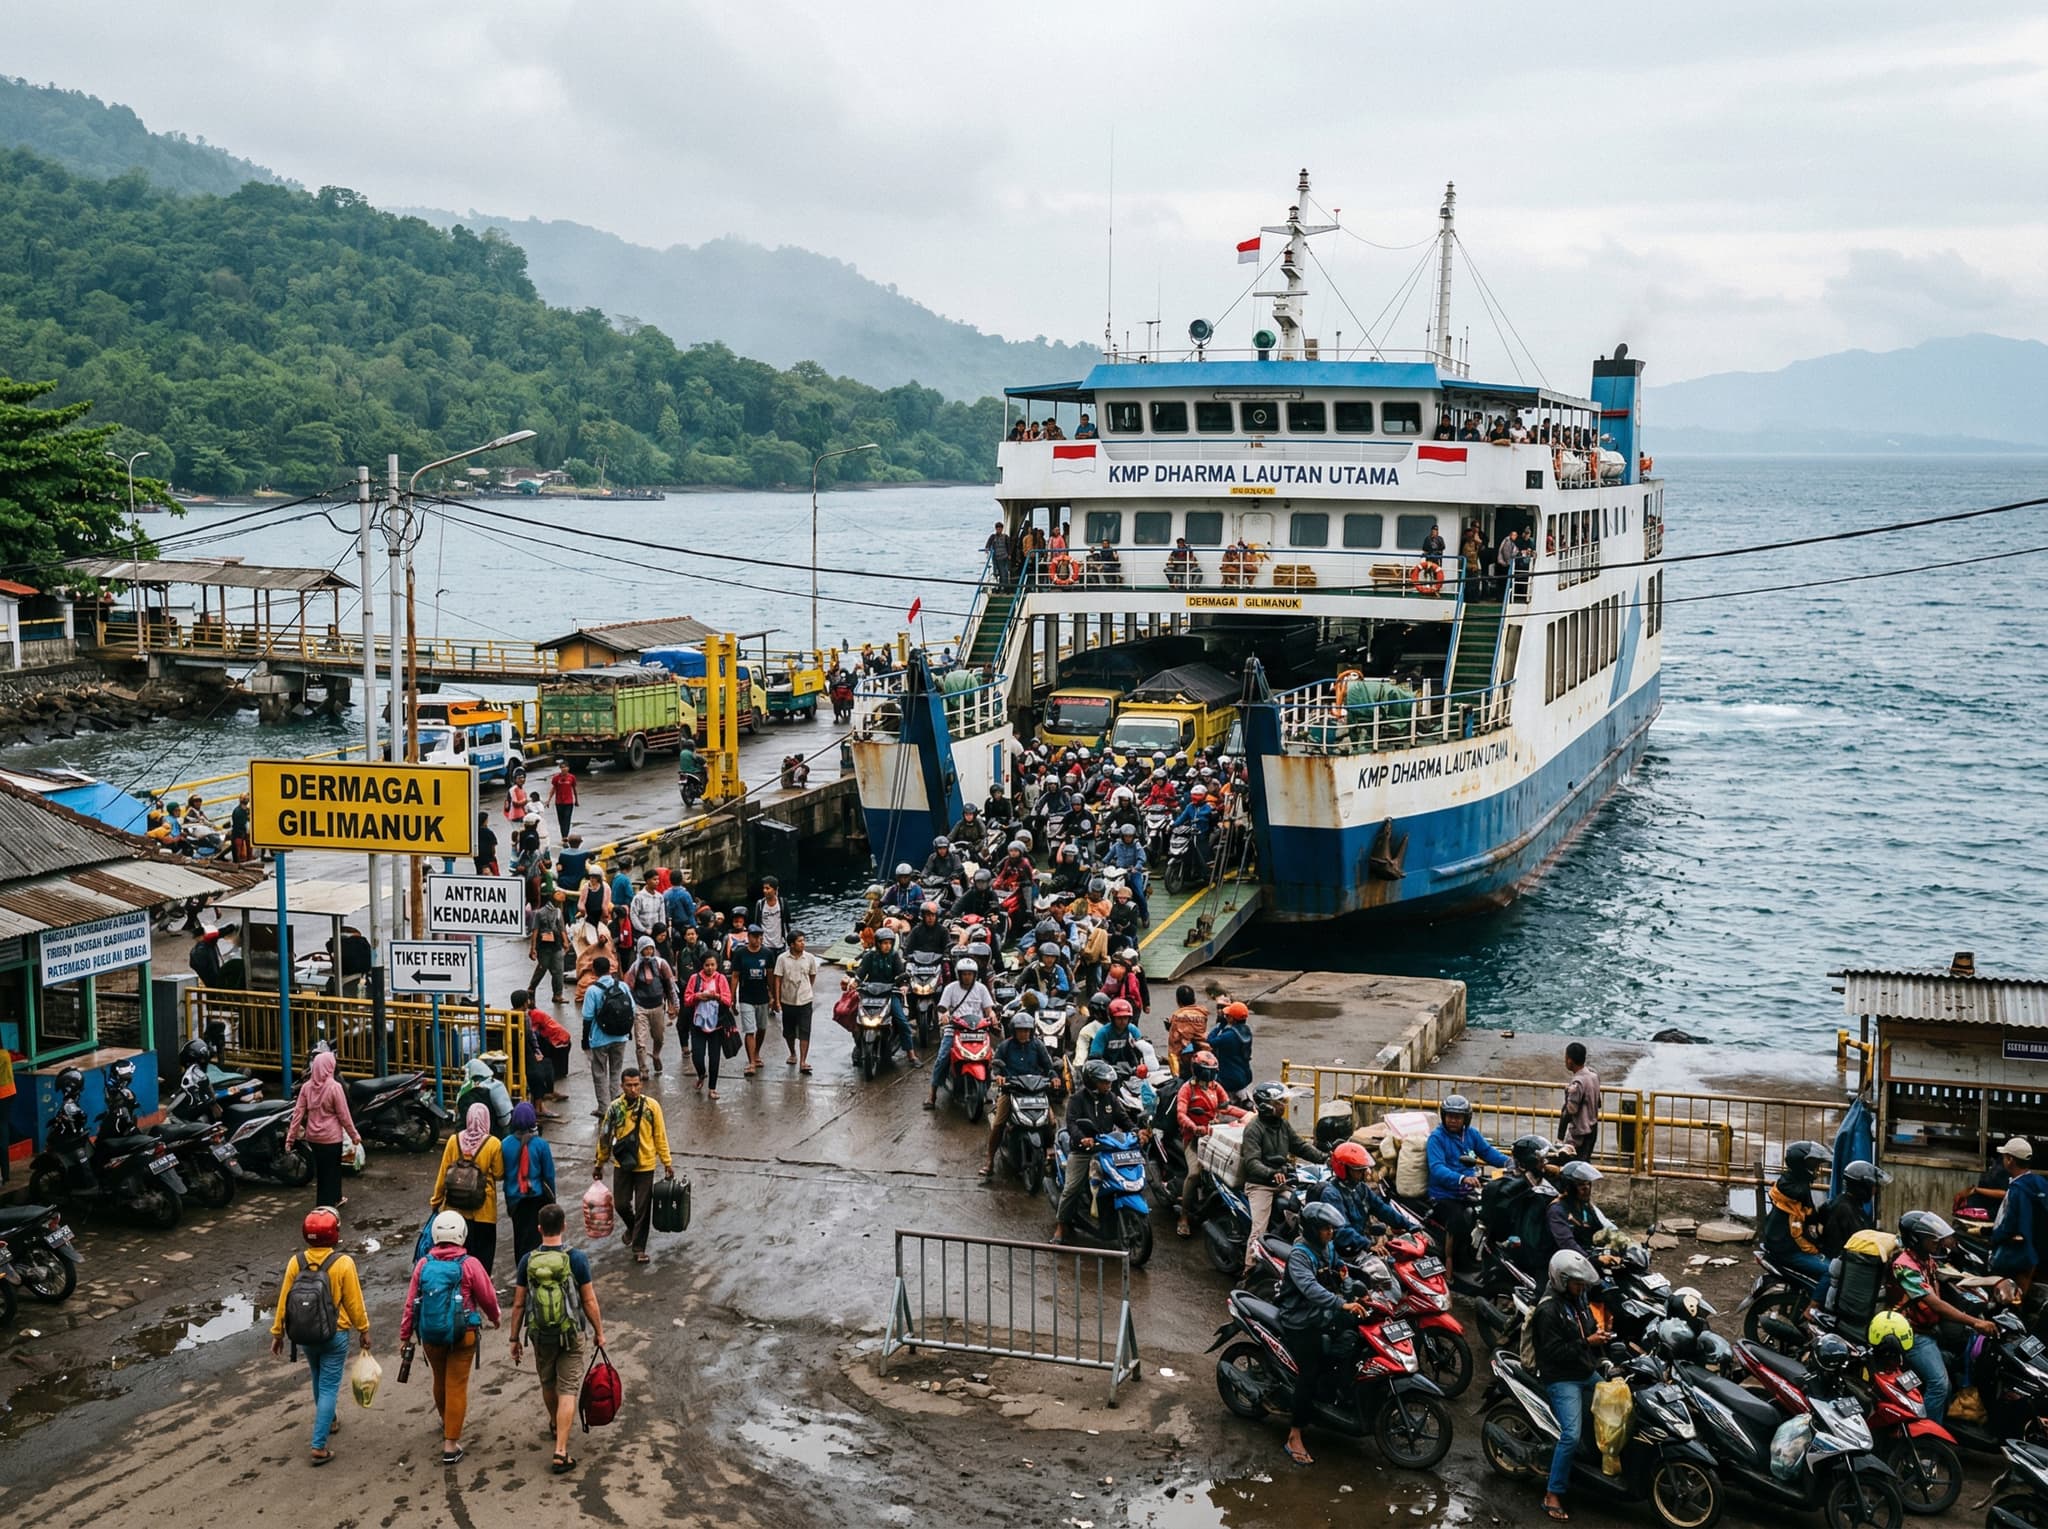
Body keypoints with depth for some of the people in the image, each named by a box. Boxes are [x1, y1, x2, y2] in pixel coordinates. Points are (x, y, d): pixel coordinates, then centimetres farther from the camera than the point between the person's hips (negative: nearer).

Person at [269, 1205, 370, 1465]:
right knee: (329, 1387, 3)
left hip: (305, 1335, 4)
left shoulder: (296, 1261, -10)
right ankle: (319, 1446, 0)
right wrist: (363, 1331, 3)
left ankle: (327, 1421, 48)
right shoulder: (343, 1263, -19)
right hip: (334, 1336, -4)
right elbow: (354, 1302, -12)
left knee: (319, 1380, 27)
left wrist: (277, 1333, 8)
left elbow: (284, 1300, -4)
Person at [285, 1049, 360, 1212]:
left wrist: (291, 1137, 2)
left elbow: (298, 1113, -3)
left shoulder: (306, 1087, -4)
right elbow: (344, 1115, -13)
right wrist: (354, 1135, -2)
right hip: (331, 1137, -6)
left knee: (321, 1169, 21)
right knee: (331, 1170, 7)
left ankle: (335, 1198, 39)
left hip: (313, 1136, 6)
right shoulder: (334, 1087, -18)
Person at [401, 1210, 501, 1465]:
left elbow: (410, 1303, -1)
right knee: (456, 1386, 1)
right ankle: (450, 1444, 0)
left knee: (440, 1380, 23)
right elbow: (488, 1298, -4)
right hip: (462, 1335, -3)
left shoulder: (423, 1265, -4)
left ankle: (447, 1422, 47)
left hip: (430, 1335, 4)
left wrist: (405, 1336, 8)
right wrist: (494, 1318, 17)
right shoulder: (469, 1265, -12)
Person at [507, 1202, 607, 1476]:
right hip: (571, 1335, -3)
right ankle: (561, 1453, -8)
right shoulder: (576, 1258, -14)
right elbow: (589, 1301, -9)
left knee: (548, 1383, 26)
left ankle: (556, 1424, 50)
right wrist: (599, 1332, 4)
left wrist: (515, 1339, 9)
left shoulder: (528, 1260, -7)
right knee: (568, 1391, 0)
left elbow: (519, 1304, -2)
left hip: (540, 1335, 3)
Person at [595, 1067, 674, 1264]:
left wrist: (667, 1163, -2)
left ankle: (639, 1248, 12)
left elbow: (660, 1136, -3)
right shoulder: (615, 1107, -6)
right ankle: (632, 1227, 41)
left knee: (643, 1208, 2)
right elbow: (605, 1136, 3)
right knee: (621, 1204, 10)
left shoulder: (651, 1106, -10)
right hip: (622, 1165, 2)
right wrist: (600, 1163, 9)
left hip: (645, 1165, -2)